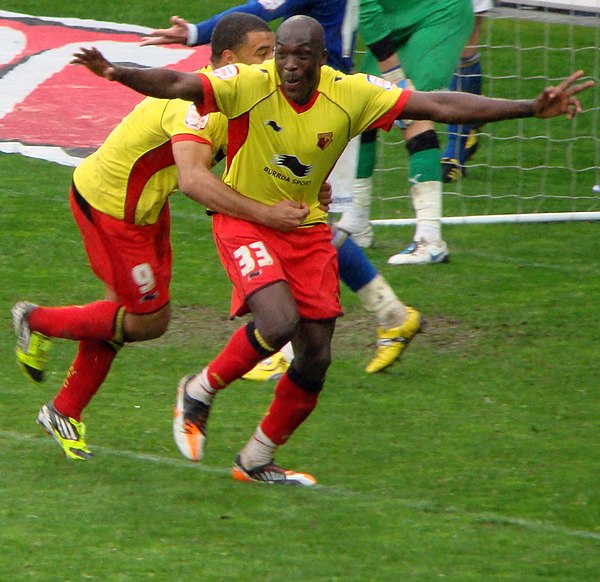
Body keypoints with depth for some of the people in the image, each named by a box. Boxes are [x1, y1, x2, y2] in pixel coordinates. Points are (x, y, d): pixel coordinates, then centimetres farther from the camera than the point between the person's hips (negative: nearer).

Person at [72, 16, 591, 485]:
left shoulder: (352, 94, -11)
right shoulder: (249, 85, -20)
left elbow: (440, 106, -10)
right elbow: (176, 85, -32)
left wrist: (531, 108, -14)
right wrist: (118, 73, -52)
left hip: (308, 230, 5)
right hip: (245, 220, -5)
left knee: (315, 359, 4)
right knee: (278, 322, -28)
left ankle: (257, 461, 25)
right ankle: (201, 391, 0)